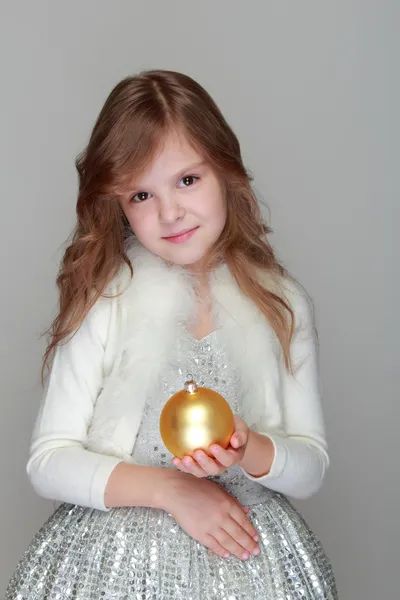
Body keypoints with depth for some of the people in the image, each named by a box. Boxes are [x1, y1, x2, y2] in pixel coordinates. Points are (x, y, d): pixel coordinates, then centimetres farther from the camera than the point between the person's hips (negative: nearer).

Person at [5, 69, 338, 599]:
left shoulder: (282, 305, -4)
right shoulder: (102, 302, -9)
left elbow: (312, 467, 1)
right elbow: (49, 461, -8)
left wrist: (249, 451, -19)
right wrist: (169, 488, -18)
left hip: (246, 552, 2)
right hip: (116, 556, -1)